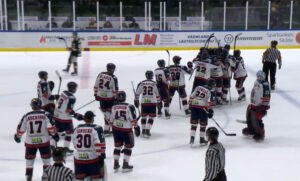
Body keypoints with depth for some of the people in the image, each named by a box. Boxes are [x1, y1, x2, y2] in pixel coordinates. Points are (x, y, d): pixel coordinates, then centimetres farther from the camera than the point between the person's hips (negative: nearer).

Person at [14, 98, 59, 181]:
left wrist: (17, 136, 18)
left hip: (30, 142, 1)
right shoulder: (45, 115, -6)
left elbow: (21, 129, 1)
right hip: (44, 141, -1)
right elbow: (50, 127, -13)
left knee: (29, 159, 14)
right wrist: (54, 134, 3)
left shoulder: (26, 116, -2)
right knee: (46, 159, 16)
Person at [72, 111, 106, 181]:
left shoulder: (77, 129, 4)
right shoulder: (97, 128, -10)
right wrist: (102, 157, -9)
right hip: (93, 159, -4)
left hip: (78, 158, 4)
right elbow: (99, 144, -15)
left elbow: (75, 143, 13)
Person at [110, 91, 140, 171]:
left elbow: (111, 120, 7)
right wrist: (136, 128, -4)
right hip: (126, 130, -4)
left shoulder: (114, 107, -1)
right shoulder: (129, 107, -13)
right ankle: (125, 165, 10)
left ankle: (116, 164, 22)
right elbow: (133, 119, -14)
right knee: (128, 146, 10)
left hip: (116, 129, 5)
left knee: (117, 146, 17)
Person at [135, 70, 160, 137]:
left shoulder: (141, 83, 2)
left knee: (144, 116, 16)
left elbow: (137, 93, 8)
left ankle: (143, 130, 21)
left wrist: (136, 101, 21)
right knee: (151, 117, 2)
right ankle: (147, 130, -9)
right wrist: (158, 102, 17)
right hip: (152, 102, -2)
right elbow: (157, 94, 4)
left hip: (143, 102, 3)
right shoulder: (154, 84, -3)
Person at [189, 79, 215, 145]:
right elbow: (208, 102, -12)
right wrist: (210, 111, -7)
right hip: (202, 108, -4)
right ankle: (202, 139, 14)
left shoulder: (198, 87, 9)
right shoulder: (209, 91, -5)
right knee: (203, 124, 8)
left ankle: (192, 138, 6)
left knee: (194, 122, 10)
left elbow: (192, 96, 9)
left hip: (194, 106, 5)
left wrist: (190, 103, 19)